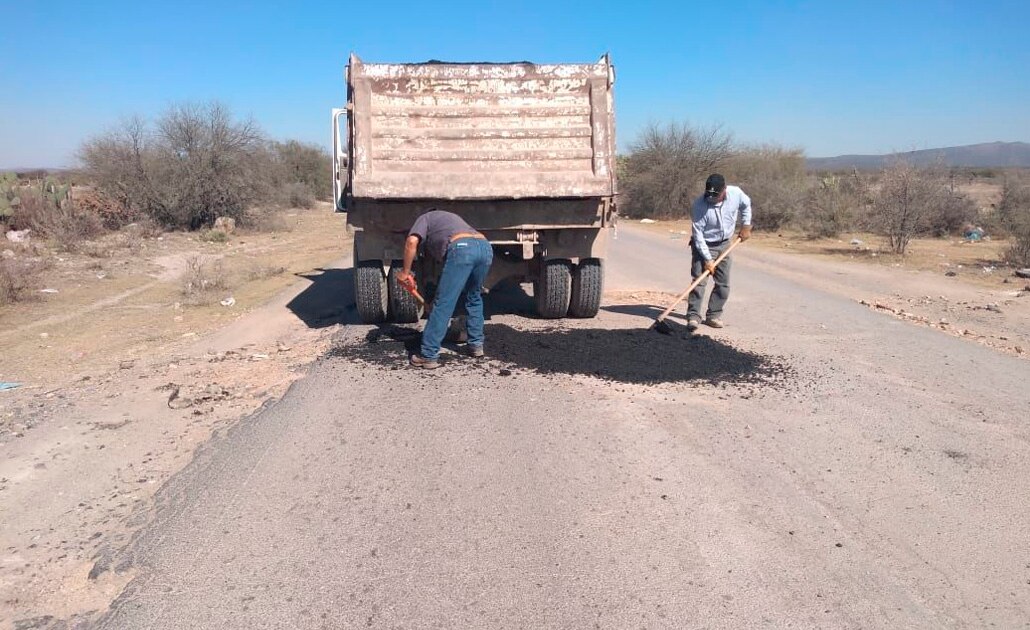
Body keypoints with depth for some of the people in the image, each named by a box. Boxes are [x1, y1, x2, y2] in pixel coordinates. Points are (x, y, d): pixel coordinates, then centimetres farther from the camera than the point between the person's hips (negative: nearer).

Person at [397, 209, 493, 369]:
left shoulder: (425, 218, 27)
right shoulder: (451, 217, 46)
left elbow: (412, 241, 4)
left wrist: (405, 272, 10)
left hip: (461, 248, -6)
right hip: (486, 247, 6)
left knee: (443, 304, -2)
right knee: (474, 298, 27)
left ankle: (429, 355, -1)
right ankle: (476, 344, 29)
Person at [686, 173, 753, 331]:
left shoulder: (736, 193, -16)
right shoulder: (699, 205, -27)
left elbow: (746, 205, 10)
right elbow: (698, 235, -23)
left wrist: (746, 226, 6)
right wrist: (708, 259, -23)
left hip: (724, 244, 4)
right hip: (704, 246, -4)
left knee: (724, 283, 5)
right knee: (699, 281, -14)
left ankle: (713, 315, 14)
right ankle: (693, 316, -13)